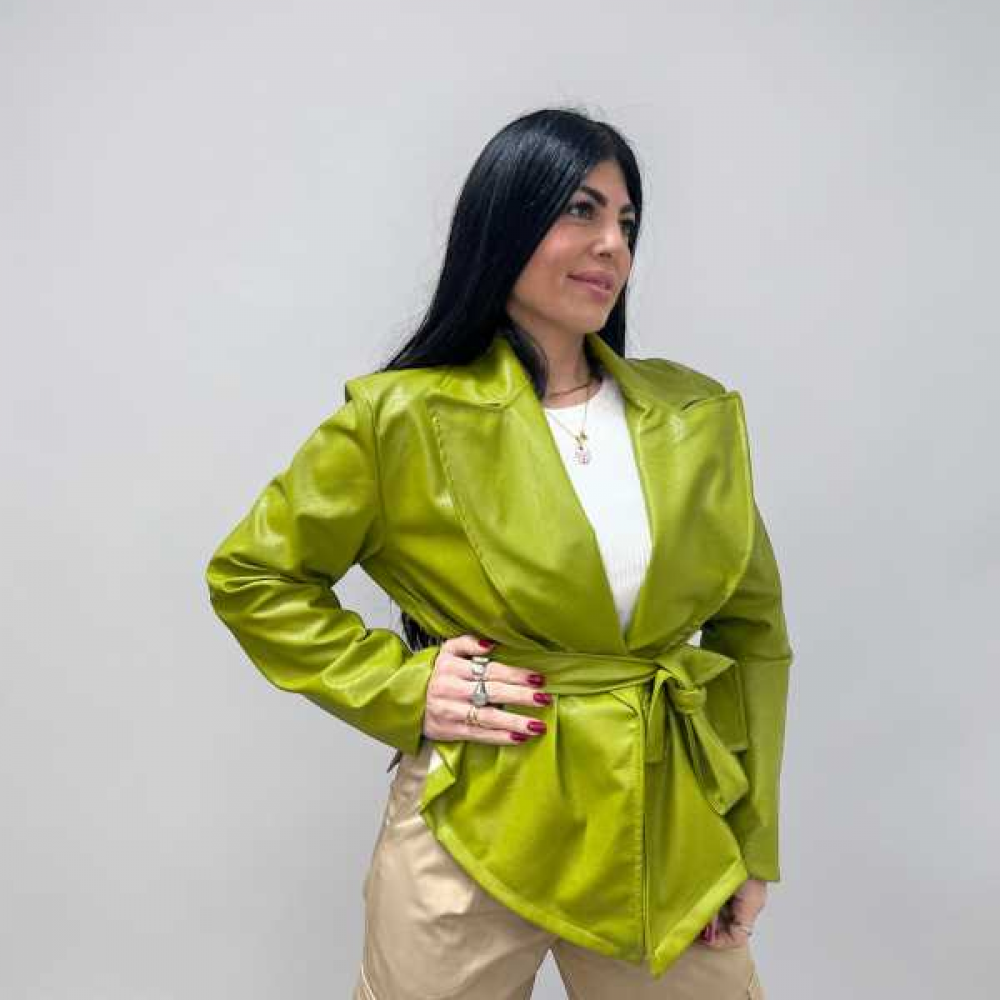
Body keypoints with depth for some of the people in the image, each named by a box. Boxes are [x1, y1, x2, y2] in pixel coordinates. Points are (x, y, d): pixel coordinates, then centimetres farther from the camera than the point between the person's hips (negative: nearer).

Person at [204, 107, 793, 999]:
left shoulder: (700, 417, 1)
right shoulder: (402, 419, -9)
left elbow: (751, 632, 8)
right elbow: (249, 576, 1)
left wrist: (754, 842, 5)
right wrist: (400, 686, -10)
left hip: (672, 835, 3)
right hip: (475, 830, -2)